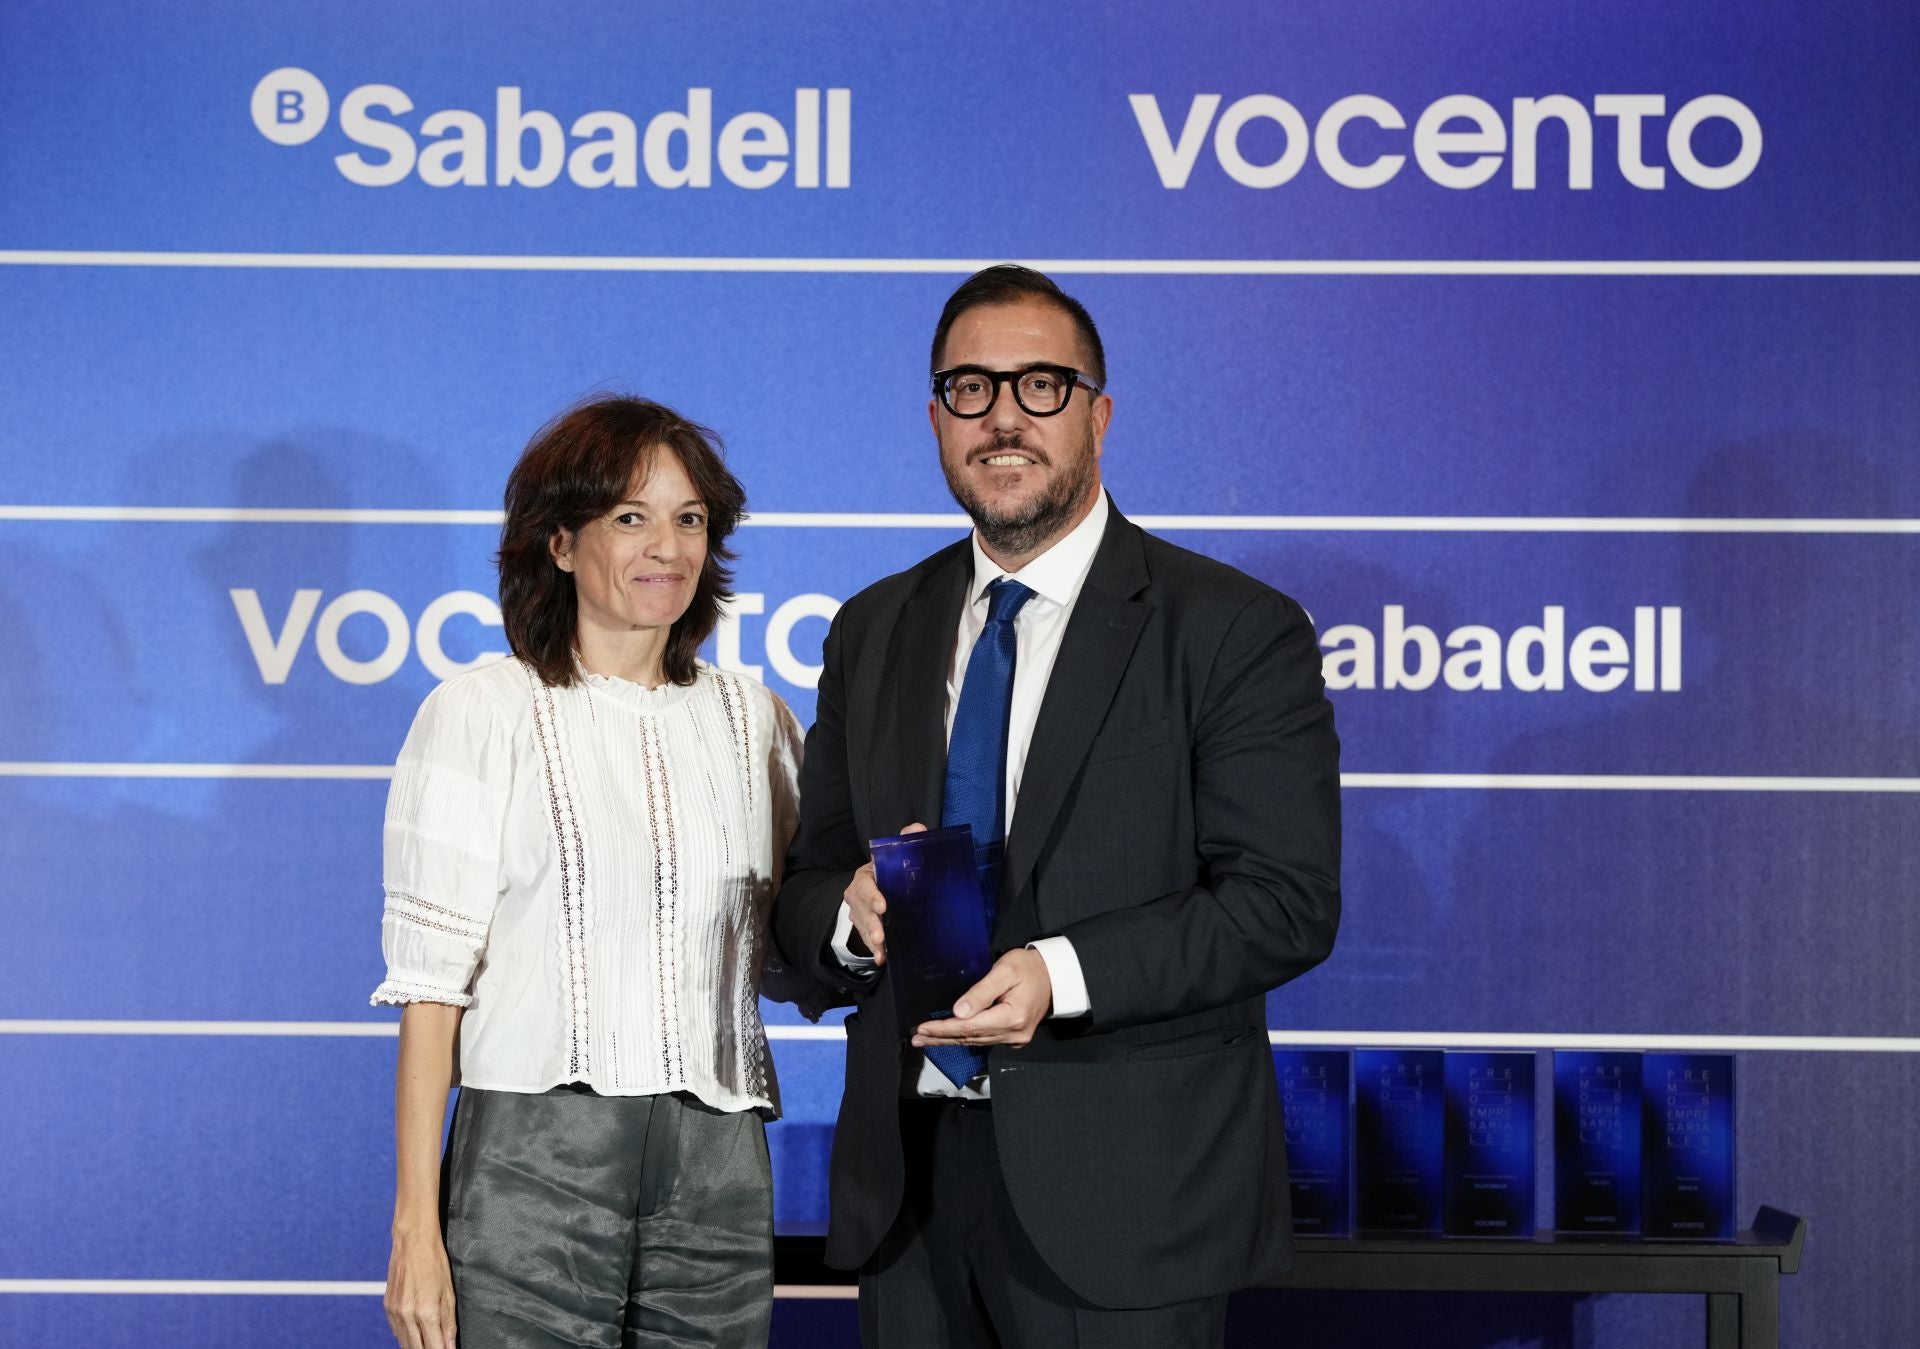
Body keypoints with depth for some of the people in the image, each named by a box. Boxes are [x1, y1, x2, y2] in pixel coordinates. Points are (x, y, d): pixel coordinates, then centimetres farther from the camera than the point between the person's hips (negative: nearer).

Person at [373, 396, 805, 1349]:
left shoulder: (752, 720, 12)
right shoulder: (479, 715, 1)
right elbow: (431, 980, -4)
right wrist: (416, 1225, -9)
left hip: (718, 1164, 4)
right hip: (536, 1154, -3)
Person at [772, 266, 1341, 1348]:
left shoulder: (1235, 631, -5)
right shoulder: (873, 632, 12)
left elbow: (1287, 902, -12)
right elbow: (807, 884, 14)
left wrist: (1061, 975, -23)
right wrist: (852, 912, -10)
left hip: (1125, 1189, -4)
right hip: (909, 1175, 5)